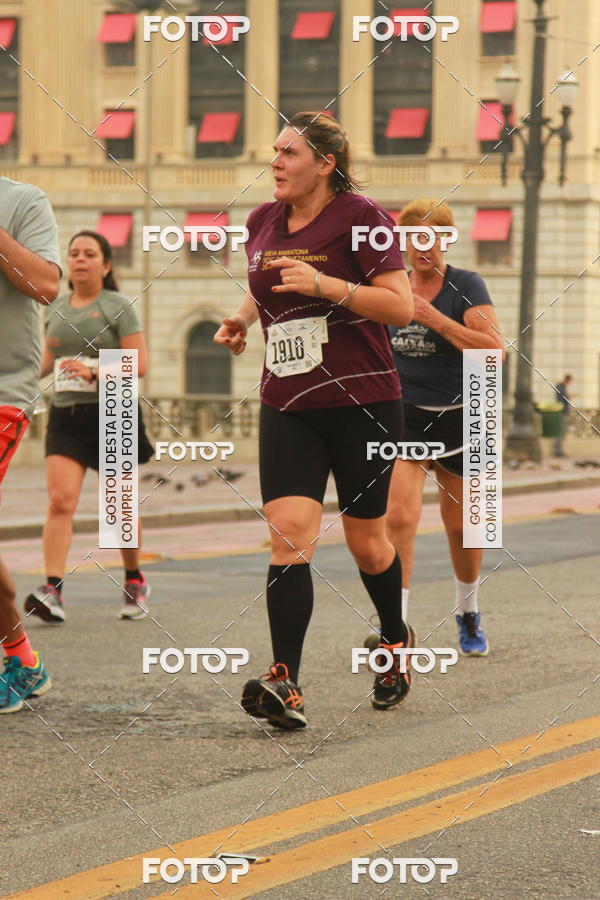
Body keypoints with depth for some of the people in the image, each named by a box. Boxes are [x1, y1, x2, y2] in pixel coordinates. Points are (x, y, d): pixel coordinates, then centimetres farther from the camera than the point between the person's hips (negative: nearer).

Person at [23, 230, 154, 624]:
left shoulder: (118, 307, -3)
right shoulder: (56, 310, 13)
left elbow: (138, 364, -10)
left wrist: (93, 372, -23)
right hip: (65, 415, 3)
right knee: (60, 501, -14)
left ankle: (135, 581, 27)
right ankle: (53, 590, -22)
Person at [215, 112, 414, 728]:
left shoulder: (359, 217, -8)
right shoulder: (263, 222, 10)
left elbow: (401, 307, -13)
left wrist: (324, 285, -22)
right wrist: (243, 318, 10)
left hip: (363, 403, -4)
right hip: (286, 407, 4)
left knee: (365, 542, 8)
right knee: (289, 534, -12)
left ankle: (396, 639, 38)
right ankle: (285, 684, -19)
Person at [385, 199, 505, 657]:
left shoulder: (467, 286, -8)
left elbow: (495, 349, -22)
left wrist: (432, 316, -26)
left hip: (457, 419, -2)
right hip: (403, 417, 2)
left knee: (461, 527, 10)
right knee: (399, 517, -18)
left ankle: (468, 614, 35)